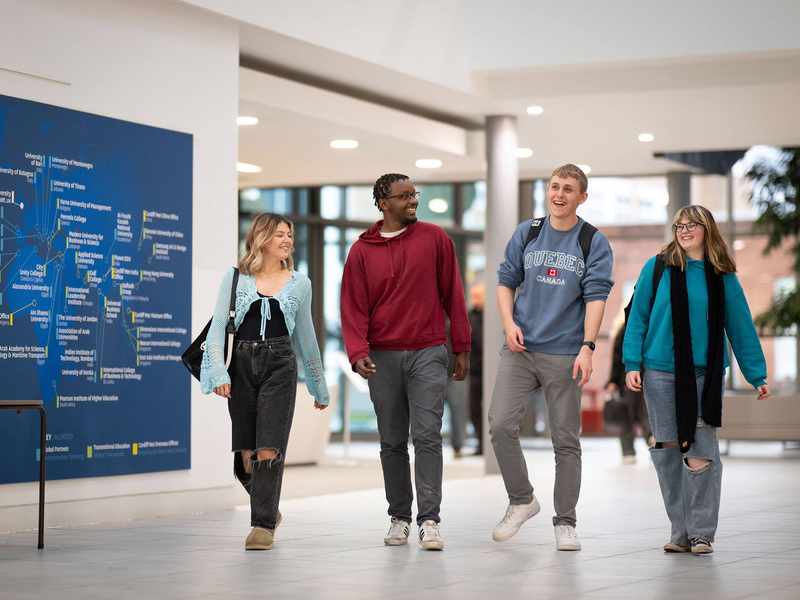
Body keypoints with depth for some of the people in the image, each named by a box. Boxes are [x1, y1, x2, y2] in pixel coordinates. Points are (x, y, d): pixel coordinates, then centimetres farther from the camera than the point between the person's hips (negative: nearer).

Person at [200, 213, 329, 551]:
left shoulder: (299, 283, 9)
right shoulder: (235, 278, 4)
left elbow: (305, 337, 16)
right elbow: (218, 326, 0)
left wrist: (319, 386, 19)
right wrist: (219, 372, -13)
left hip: (280, 365, 0)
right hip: (241, 363, 0)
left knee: (269, 450, -10)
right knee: (247, 452, 5)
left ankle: (263, 524, -5)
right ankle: (268, 509, 28)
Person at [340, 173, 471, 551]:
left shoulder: (434, 239, 3)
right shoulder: (362, 251, 5)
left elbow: (452, 295, 6)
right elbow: (354, 307, 2)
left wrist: (461, 348, 5)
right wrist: (357, 352, -13)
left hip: (428, 353, -2)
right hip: (382, 358, 2)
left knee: (426, 436, -10)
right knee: (392, 443, 8)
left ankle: (429, 520, -11)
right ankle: (399, 517, 18)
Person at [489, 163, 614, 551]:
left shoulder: (594, 243, 0)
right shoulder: (526, 233, 9)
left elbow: (596, 297, -7)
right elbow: (506, 281, 12)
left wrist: (587, 347, -17)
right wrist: (509, 323, -5)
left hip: (564, 355, -2)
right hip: (520, 349, 2)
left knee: (566, 439, 3)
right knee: (500, 424, -10)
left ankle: (565, 523, 13)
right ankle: (521, 501, 10)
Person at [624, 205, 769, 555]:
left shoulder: (723, 277, 6)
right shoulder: (658, 268, 3)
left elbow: (741, 328, 8)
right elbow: (638, 318, 5)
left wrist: (757, 375, 5)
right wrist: (632, 364, -3)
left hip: (705, 375, 0)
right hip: (661, 373, 0)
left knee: (701, 453, -7)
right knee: (667, 451, 2)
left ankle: (701, 533, 2)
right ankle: (681, 533, 12)